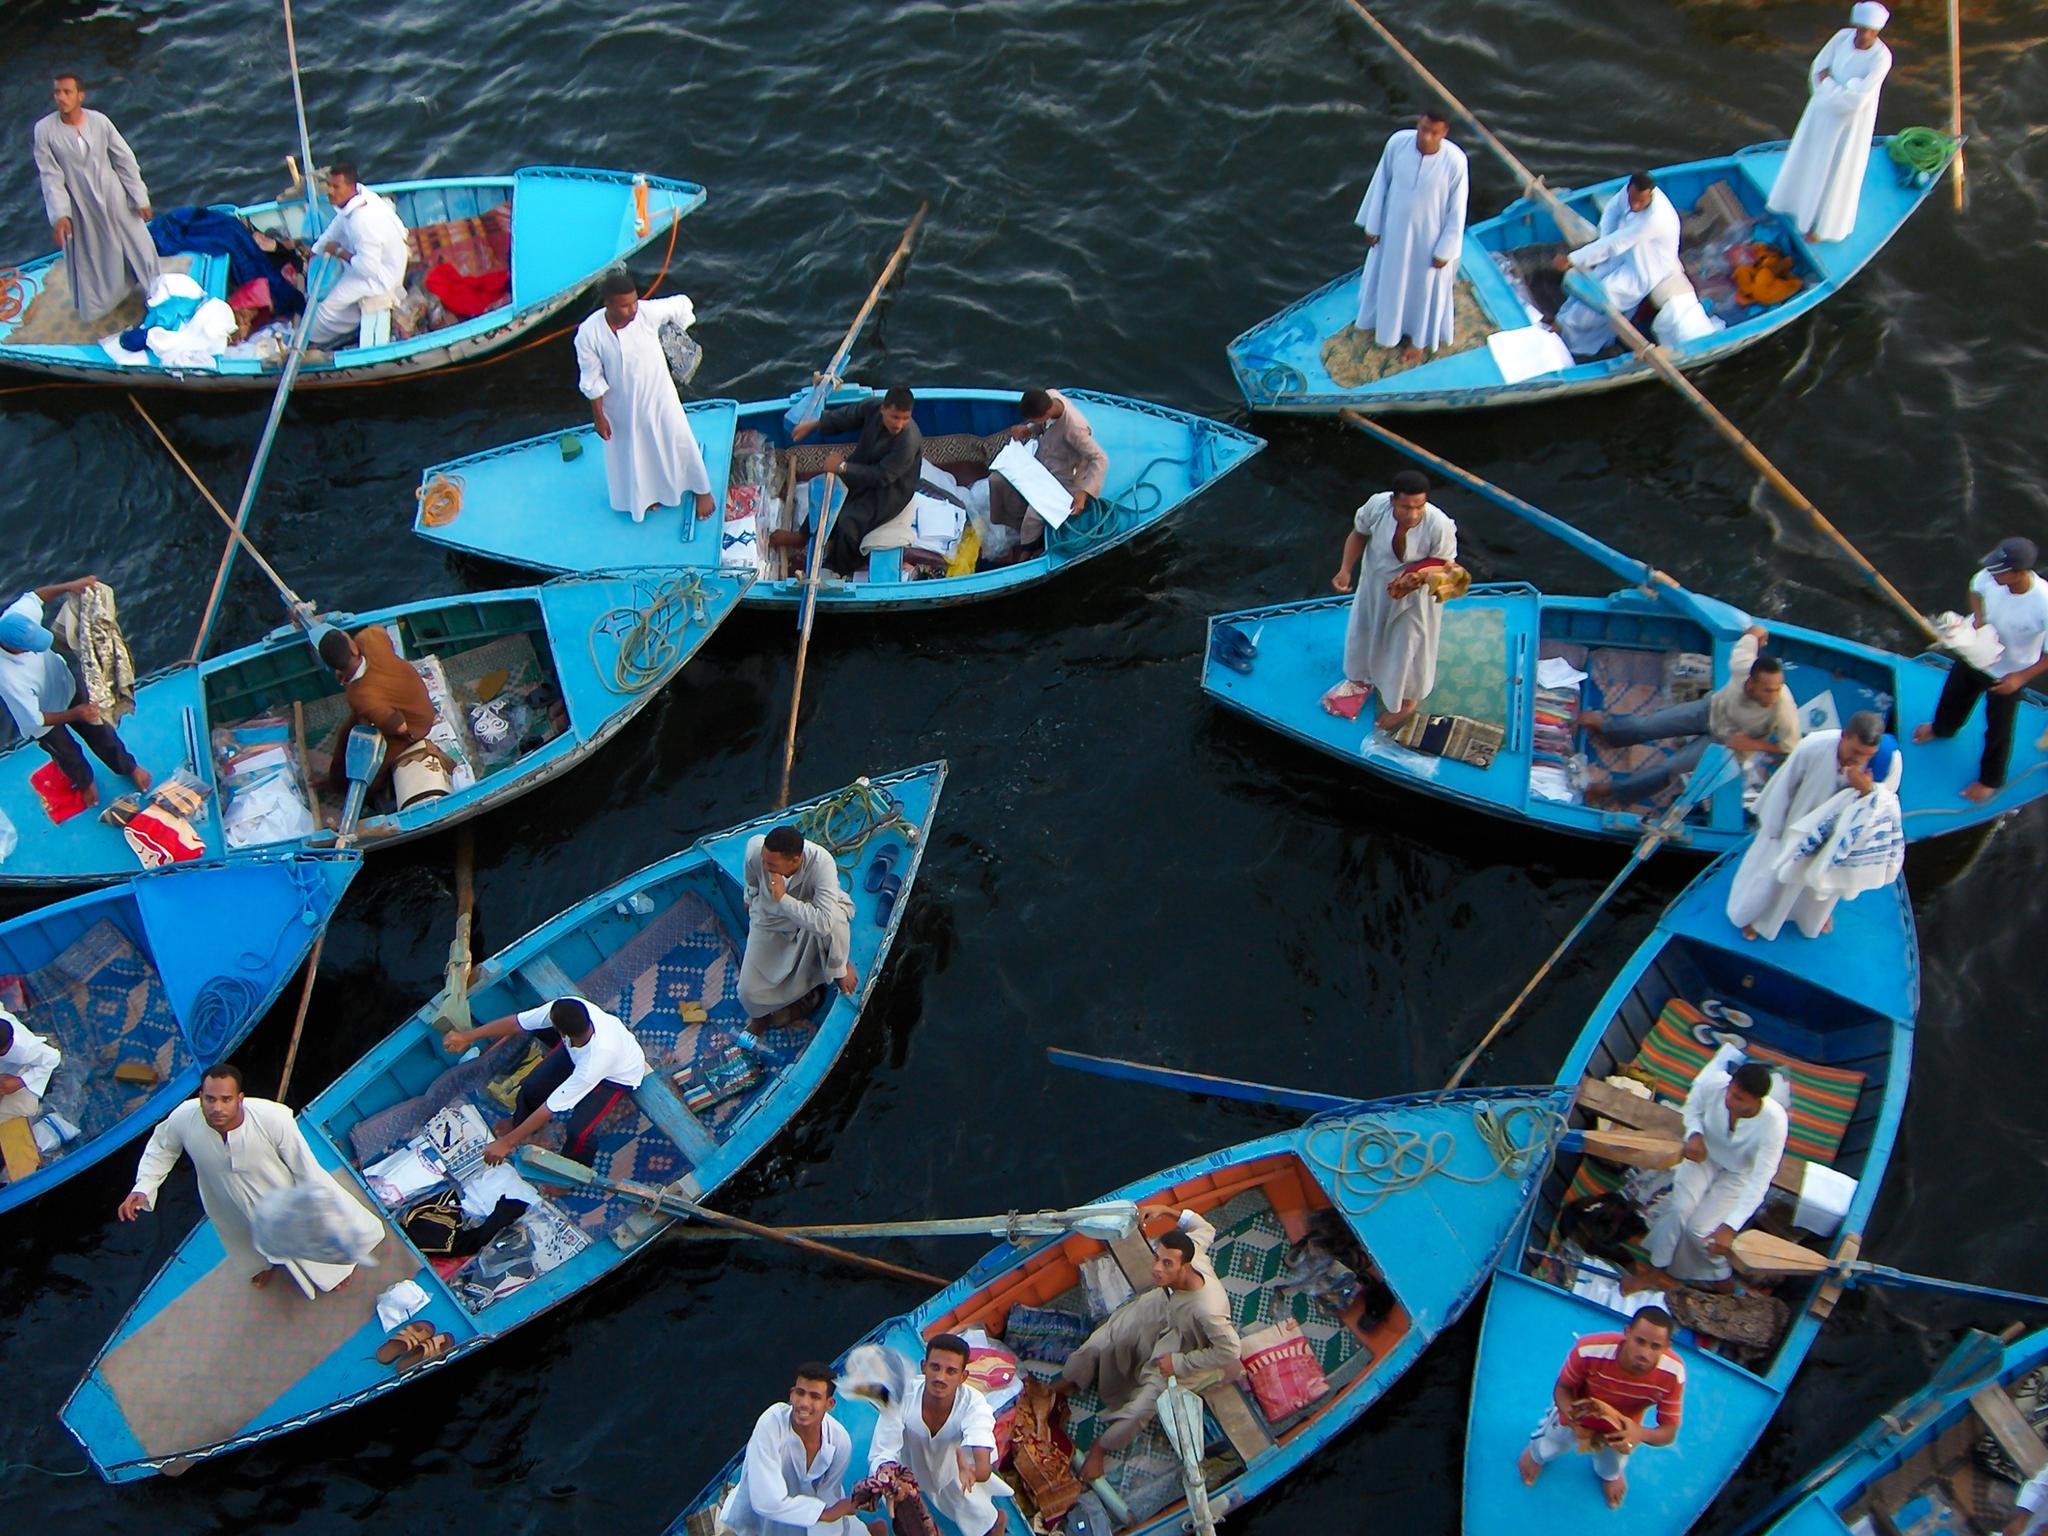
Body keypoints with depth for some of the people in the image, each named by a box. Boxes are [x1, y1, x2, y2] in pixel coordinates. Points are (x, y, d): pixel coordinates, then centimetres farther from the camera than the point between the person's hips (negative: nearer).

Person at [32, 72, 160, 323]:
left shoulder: (99, 121, -13)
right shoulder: (45, 129, -16)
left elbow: (125, 160, -5)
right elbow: (50, 175, -13)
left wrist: (140, 198, -3)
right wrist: (59, 214, -20)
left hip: (112, 195, 1)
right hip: (79, 204, -1)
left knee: (136, 244, 13)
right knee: (87, 256, 15)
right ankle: (96, 302, 38)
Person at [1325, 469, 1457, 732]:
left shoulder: (1439, 525, -36)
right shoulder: (1377, 506, -30)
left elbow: (1444, 562, -19)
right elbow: (1358, 533, -9)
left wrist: (1417, 577, -38)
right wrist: (1345, 570, -20)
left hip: (1415, 594, -3)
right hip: (1375, 583, 3)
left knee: (1409, 645, 17)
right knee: (1364, 631, 26)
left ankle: (1407, 700, 48)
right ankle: (1362, 679, 59)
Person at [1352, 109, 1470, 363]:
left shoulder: (1455, 160, -29)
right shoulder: (1398, 142, -22)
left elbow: (1457, 208, -16)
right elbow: (1381, 183, -7)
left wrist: (1445, 250, -10)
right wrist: (1372, 225, 1)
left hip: (1429, 236, -3)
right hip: (1394, 228, 3)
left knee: (1424, 287, 21)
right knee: (1388, 279, 26)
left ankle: (1419, 338, 48)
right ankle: (1388, 324, 57)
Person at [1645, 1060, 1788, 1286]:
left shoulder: (1773, 1121, -37)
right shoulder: (1714, 1082, -31)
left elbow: (1760, 1180, -34)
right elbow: (1693, 1107, -5)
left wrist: (1730, 1227, -39)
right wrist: (1694, 1134, -27)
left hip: (1739, 1175, -2)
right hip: (1705, 1155, 2)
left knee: (1700, 1230, -12)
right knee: (1680, 1209, -20)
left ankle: (1719, 1275, 21)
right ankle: (1657, 1267, 2)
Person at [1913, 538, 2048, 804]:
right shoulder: (1990, 576, -28)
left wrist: (2021, 677, -27)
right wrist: (1979, 618, -17)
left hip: (2007, 674, -5)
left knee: (1998, 729, 17)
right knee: (1954, 693, 32)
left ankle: (1990, 780, 44)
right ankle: (1942, 728, 67)